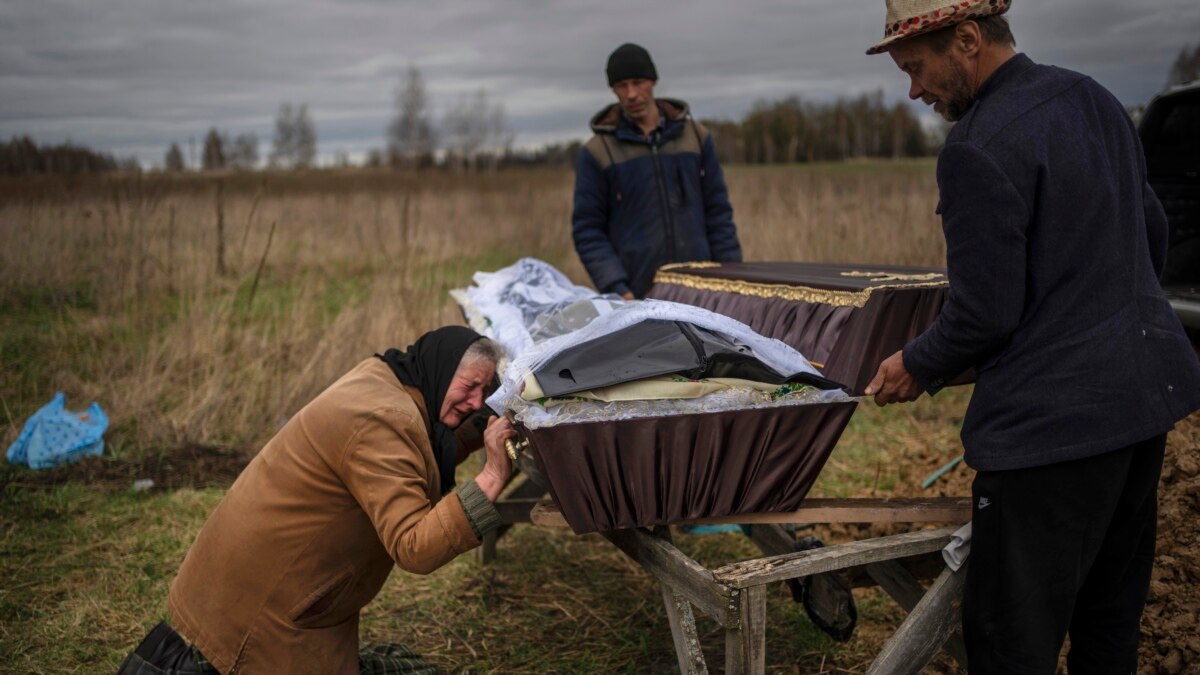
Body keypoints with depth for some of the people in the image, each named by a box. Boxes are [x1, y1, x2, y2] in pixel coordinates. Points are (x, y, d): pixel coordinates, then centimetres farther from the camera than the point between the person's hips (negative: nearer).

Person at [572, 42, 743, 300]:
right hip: (635, 298, -2)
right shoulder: (597, 152, 2)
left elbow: (718, 213, 11)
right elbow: (587, 230, 0)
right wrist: (615, 289, -12)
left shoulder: (696, 136, 9)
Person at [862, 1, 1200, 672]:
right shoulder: (1097, 99, 10)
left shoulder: (978, 148, -18)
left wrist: (918, 366, -1)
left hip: (1055, 416, -9)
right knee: (1112, 614, 22)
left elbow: (986, 311, -19)